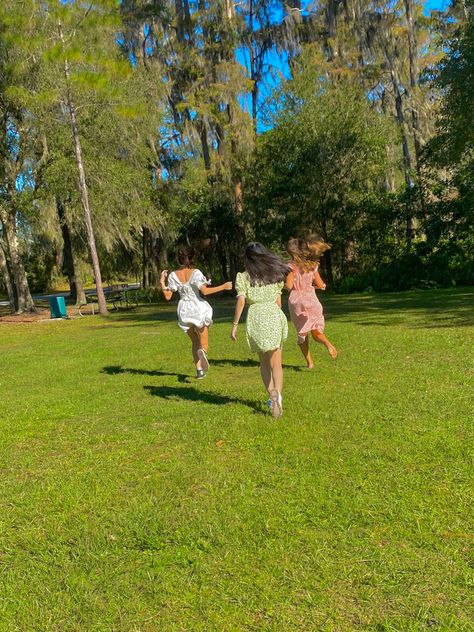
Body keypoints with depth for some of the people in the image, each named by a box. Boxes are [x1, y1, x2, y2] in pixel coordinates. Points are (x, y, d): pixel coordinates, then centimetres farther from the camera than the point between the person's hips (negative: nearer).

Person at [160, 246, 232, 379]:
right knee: (204, 343, 8)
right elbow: (204, 291, -19)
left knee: (195, 342, 20)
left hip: (184, 311, 3)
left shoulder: (173, 275, -1)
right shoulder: (195, 273, -11)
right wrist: (223, 286, -11)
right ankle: (202, 352, -28)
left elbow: (168, 296, 0)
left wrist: (162, 282, 13)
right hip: (199, 308, -3)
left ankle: (199, 370, 10)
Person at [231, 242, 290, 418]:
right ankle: (277, 394, -17)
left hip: (255, 317, -1)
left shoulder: (243, 277, 2)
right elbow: (278, 301, 10)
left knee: (264, 362, 17)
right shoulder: (275, 274, 10)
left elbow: (241, 301, -8)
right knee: (276, 363, 4)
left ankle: (272, 395, 6)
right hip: (274, 316, 1)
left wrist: (235, 325, -4)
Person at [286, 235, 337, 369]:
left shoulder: (292, 265, -8)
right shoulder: (312, 264, 5)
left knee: (302, 333, 12)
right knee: (315, 332, 11)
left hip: (296, 300, -2)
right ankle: (327, 343, -22)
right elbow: (320, 285, 4)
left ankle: (309, 362, 9)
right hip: (311, 300, 2)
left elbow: (288, 285, -14)